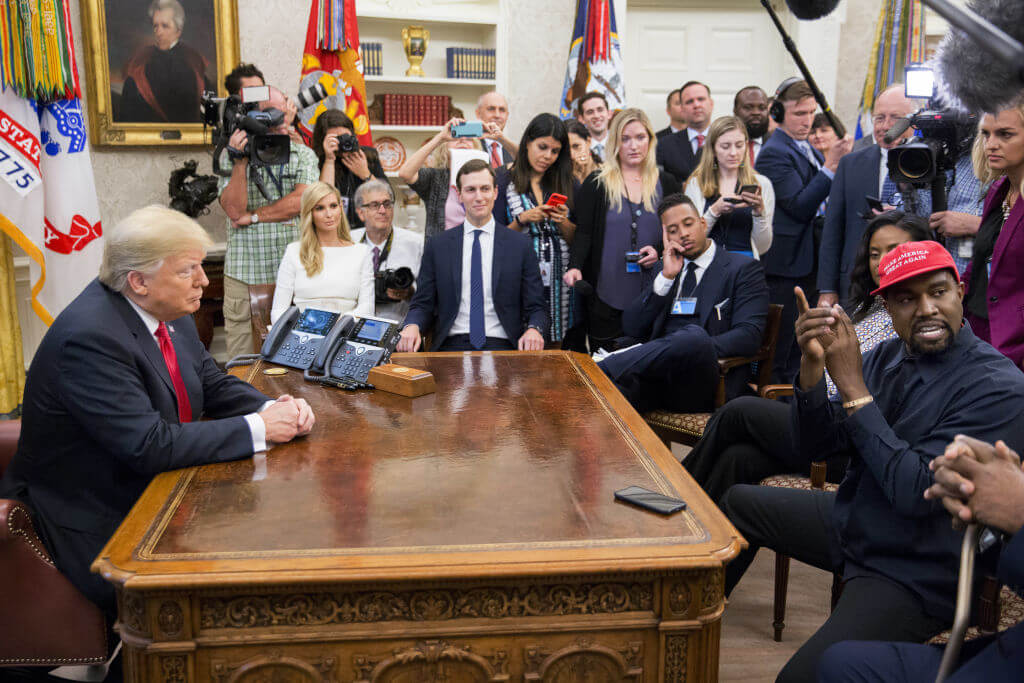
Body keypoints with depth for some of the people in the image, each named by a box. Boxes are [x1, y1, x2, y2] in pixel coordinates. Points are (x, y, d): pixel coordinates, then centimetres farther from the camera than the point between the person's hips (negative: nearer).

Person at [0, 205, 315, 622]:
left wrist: (274, 409, -11)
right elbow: (149, 446, -30)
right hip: (98, 528, -8)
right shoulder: (90, 338, -26)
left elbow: (214, 384, 10)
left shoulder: (168, 313, 1)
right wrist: (258, 429, -25)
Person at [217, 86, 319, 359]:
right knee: (241, 364, 2)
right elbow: (234, 209, -9)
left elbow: (301, 201, -8)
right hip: (244, 273, -1)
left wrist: (253, 216, -6)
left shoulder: (304, 155, 7)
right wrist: (240, 161, -15)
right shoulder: (232, 156, 4)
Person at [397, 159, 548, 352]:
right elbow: (422, 304, 12)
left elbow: (536, 307, 8)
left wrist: (534, 329, -16)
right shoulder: (436, 246, 11)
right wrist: (412, 326, -12)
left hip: (501, 345, 0)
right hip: (452, 344, 0)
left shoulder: (520, 245, 8)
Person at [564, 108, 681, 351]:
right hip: (607, 297, -1)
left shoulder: (667, 184, 11)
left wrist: (661, 252, -4)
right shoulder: (595, 184, 5)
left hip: (653, 296, 2)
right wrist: (575, 267, -18)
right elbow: (583, 233, -1)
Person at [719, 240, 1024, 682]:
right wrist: (813, 364, -20)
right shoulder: (886, 357, -2)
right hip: (849, 522, 8)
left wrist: (852, 385, -28)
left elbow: (918, 493, -29)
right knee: (737, 502, 21)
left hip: (915, 575, -7)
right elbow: (812, 449, -2)